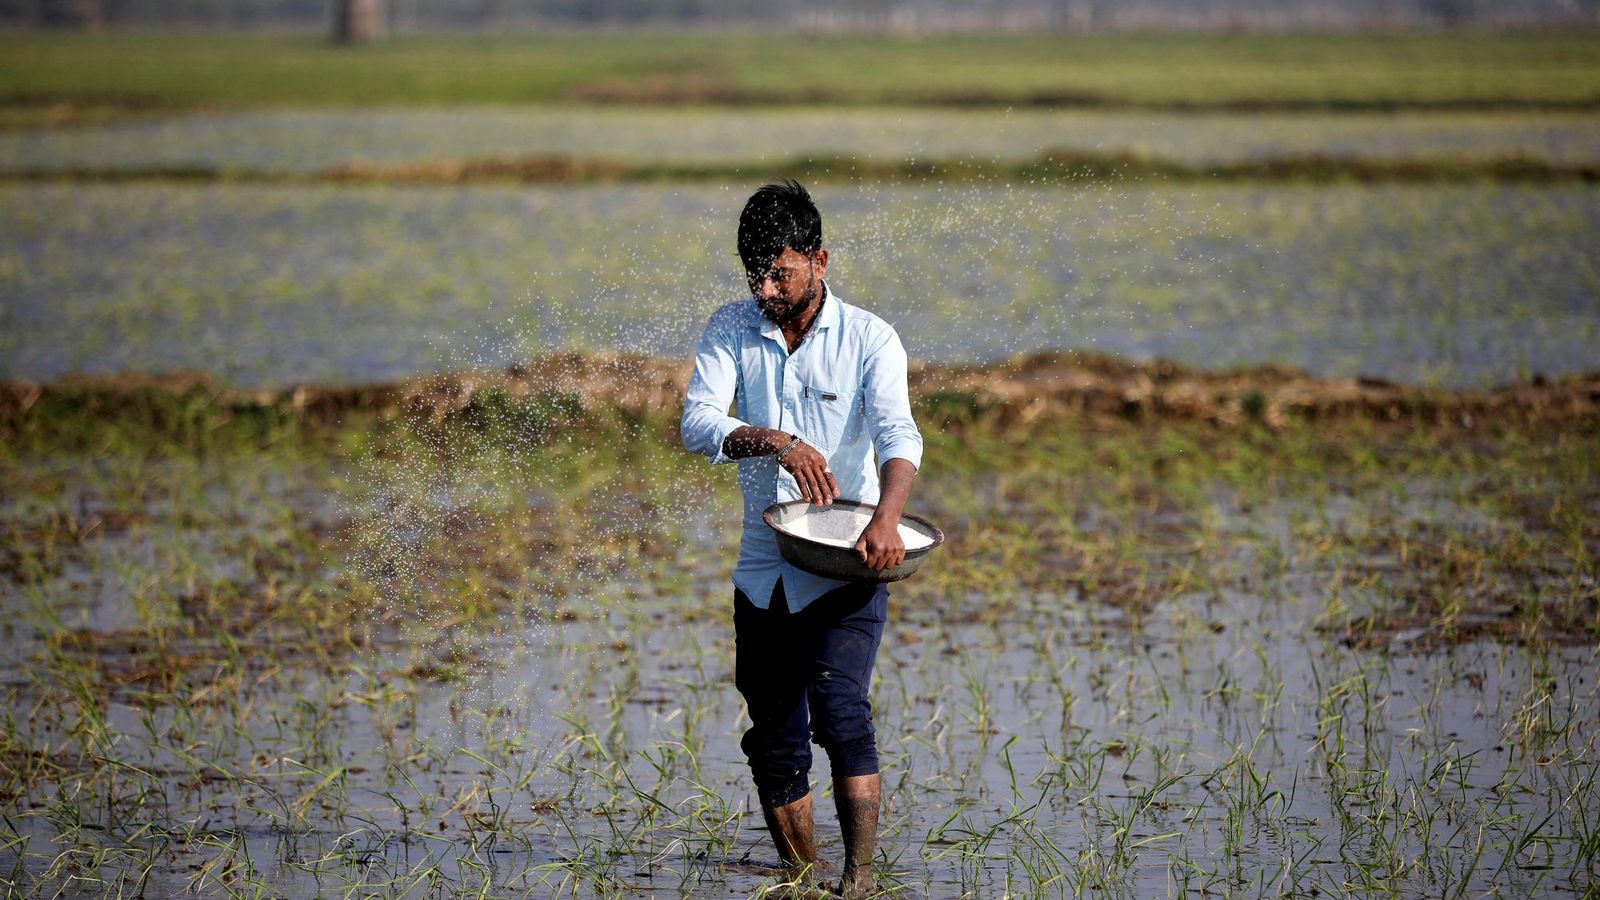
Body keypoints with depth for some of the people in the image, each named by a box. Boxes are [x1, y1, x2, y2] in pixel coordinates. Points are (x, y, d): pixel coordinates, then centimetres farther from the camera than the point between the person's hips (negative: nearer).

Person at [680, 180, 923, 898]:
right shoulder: (731, 330, 1)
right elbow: (697, 422, -12)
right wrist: (778, 443, -31)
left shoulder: (869, 339, -7)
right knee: (774, 741, 8)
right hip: (763, 569, 4)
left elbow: (898, 436, -21)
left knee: (839, 708, -22)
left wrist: (886, 520, -40)